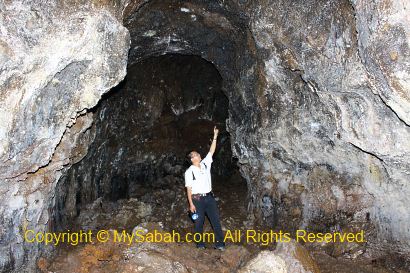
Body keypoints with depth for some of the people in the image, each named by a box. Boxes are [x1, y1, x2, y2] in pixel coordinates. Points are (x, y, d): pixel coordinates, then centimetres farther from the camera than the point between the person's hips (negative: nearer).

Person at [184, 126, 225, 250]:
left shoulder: (205, 164, 7)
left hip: (209, 197, 4)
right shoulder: (189, 172, -7)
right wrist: (191, 204, -14)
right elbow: (189, 189, -9)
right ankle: (199, 242, 20)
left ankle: (220, 243, 6)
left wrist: (215, 136, -1)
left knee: (215, 219, 2)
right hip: (197, 199, -4)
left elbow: (211, 151, 4)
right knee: (199, 222, 6)